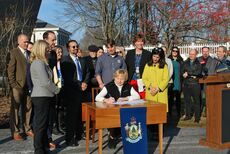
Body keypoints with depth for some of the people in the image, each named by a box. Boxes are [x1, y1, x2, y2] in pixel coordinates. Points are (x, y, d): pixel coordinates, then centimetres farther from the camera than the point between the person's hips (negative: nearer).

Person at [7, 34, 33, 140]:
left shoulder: (29, 53, 12)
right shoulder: (14, 53, -6)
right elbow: (10, 70, -9)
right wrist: (13, 84, -13)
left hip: (28, 86, 6)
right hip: (17, 86, -6)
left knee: (28, 108, 11)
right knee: (15, 109, 2)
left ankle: (27, 129, 23)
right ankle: (15, 132, 9)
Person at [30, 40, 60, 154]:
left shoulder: (41, 62, 15)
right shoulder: (39, 63, -16)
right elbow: (46, 82, -21)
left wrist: (54, 90, 9)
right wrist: (57, 90, -7)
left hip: (42, 96, 10)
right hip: (41, 97, -10)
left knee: (42, 123, 17)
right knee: (41, 123, -3)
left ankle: (44, 144, 29)